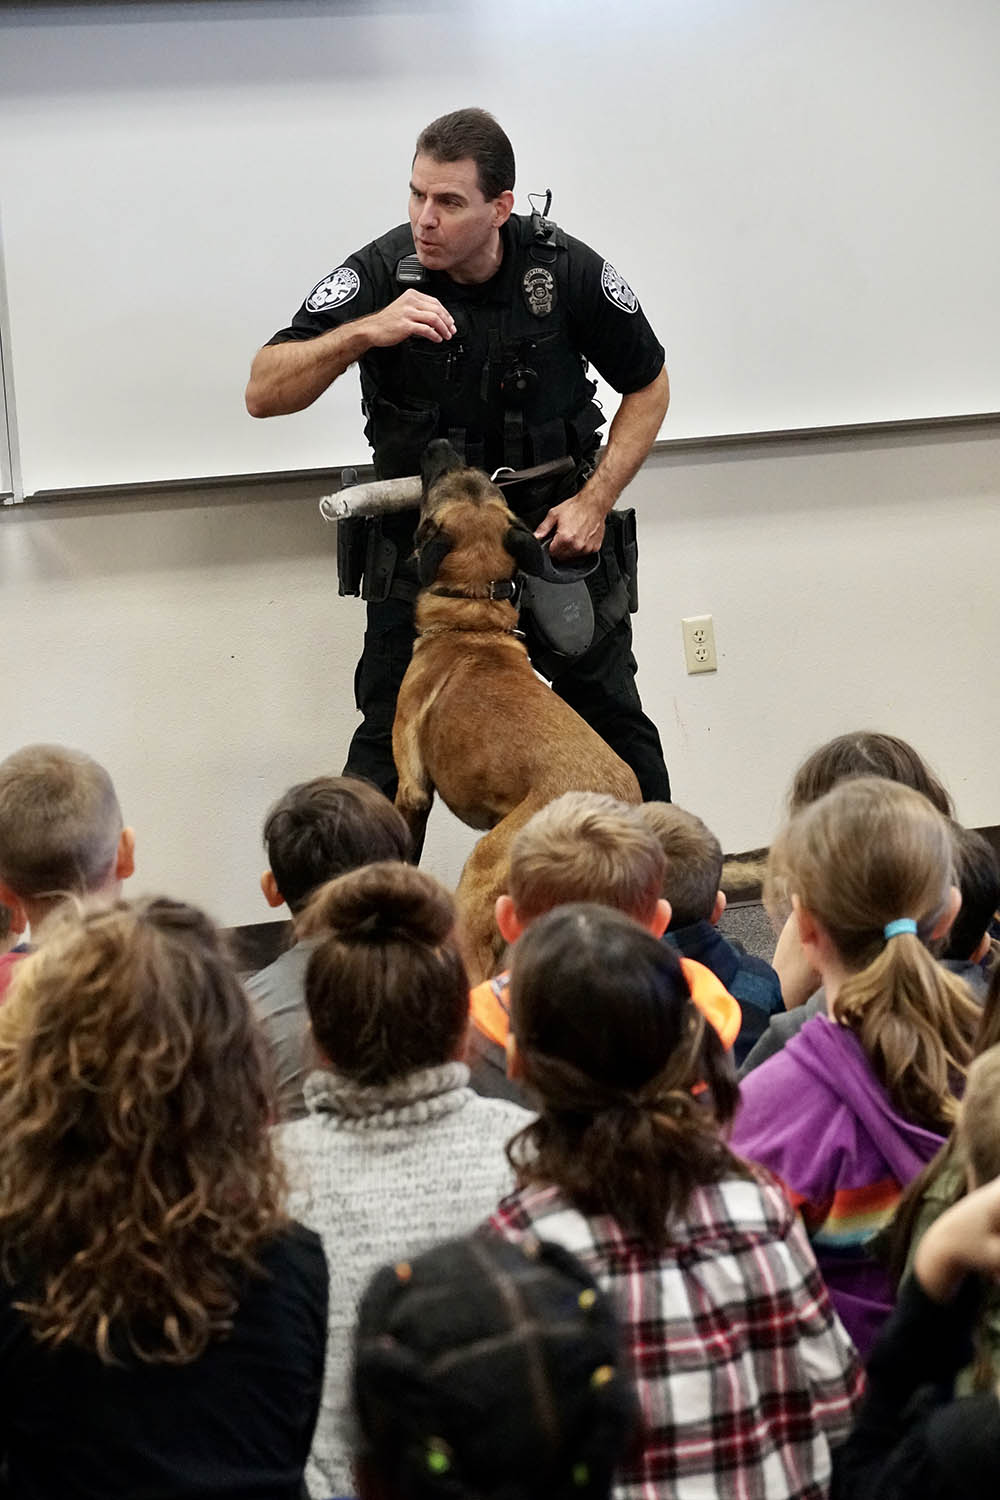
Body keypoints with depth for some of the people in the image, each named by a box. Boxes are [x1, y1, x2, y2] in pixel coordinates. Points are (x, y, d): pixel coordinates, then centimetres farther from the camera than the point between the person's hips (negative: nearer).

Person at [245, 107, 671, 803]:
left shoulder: (566, 270, -14)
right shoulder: (382, 273, -17)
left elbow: (649, 386, 2)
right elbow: (265, 394, -21)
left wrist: (595, 500, -8)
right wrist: (364, 333, -36)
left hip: (554, 520, 1)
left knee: (614, 717, 10)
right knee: (389, 738, -5)